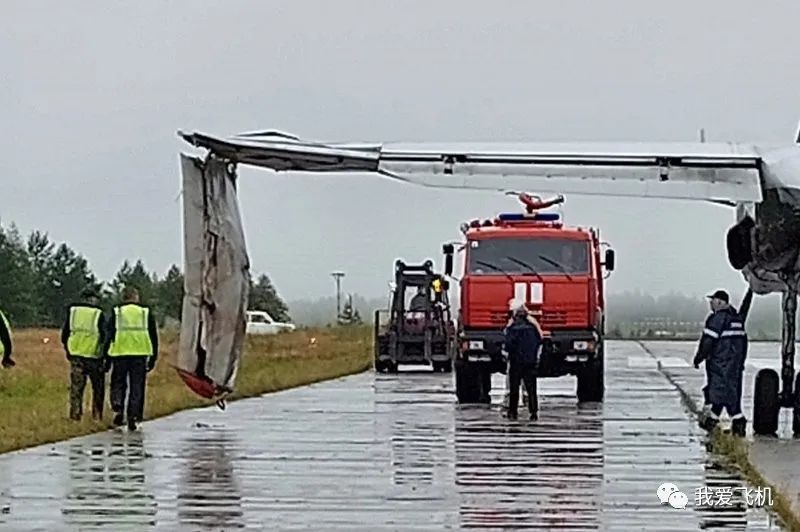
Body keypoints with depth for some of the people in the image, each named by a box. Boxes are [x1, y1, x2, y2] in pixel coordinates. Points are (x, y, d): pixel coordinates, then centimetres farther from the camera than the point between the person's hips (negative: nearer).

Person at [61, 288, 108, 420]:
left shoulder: (72, 311, 6)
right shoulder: (99, 314, -4)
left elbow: (64, 334, 11)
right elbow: (104, 336, -7)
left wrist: (68, 351, 22)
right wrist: (104, 355, 2)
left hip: (76, 355, 2)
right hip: (94, 355, -2)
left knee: (76, 387, 4)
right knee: (98, 388, 10)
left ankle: (75, 414, -4)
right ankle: (97, 415, 10)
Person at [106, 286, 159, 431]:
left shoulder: (116, 313, 7)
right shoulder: (146, 313, 10)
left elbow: (109, 337, 5)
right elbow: (153, 337, 11)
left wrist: (107, 359, 8)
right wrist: (153, 358, 16)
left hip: (120, 354, 0)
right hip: (140, 354, 0)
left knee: (118, 384, 11)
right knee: (136, 386, 6)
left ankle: (118, 408, -11)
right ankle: (133, 416, 1)